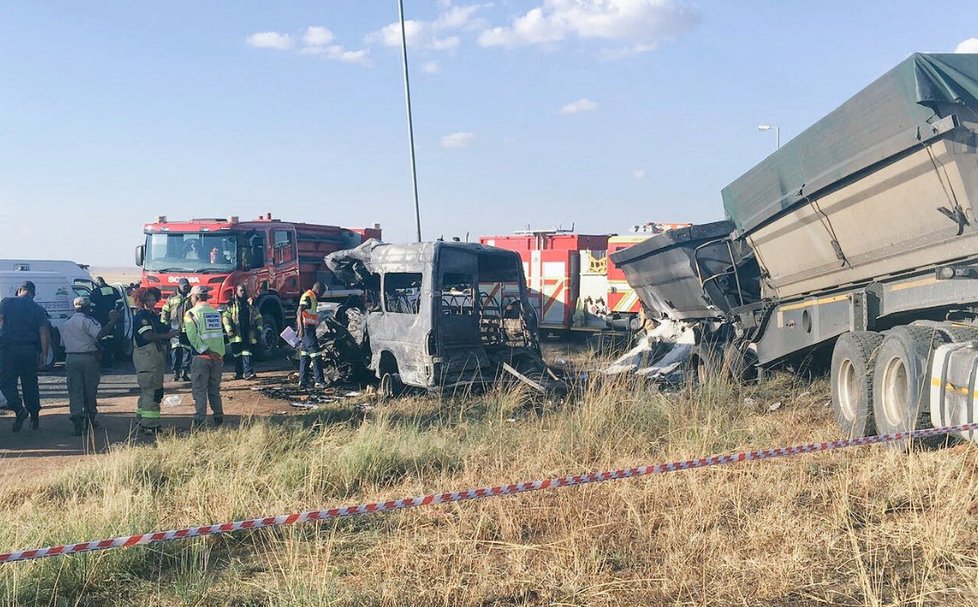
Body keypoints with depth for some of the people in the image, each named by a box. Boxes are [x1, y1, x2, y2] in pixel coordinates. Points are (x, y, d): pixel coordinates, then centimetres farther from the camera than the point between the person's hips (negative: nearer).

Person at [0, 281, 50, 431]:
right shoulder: (38, 309, 7)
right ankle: (34, 416, 15)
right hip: (30, 350, 3)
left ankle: (19, 409, -17)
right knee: (30, 384, 12)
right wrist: (44, 354, 2)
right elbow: (44, 332, 1)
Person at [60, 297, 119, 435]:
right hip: (88, 358, -4)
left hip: (70, 359, 4)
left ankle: (77, 421, -14)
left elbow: (63, 343, 17)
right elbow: (100, 333, -24)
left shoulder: (66, 324, 13)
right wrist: (112, 321, -19)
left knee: (75, 391, 0)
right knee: (90, 390, 10)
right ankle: (90, 419, 19)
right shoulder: (88, 321, -8)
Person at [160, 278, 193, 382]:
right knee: (176, 350, -2)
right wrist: (164, 326, 1)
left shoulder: (191, 298, 8)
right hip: (175, 329, -1)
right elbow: (165, 313, 10)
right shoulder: (172, 298, 9)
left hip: (188, 329, 1)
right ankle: (176, 372, 2)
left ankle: (185, 372, 8)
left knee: (187, 351, 1)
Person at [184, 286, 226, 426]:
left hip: (202, 357, -5)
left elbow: (193, 336, -16)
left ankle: (199, 421, 0)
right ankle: (219, 419, 18)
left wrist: (206, 351, -16)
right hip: (218, 356, 5)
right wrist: (217, 353, 9)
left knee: (199, 390, 1)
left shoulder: (191, 313, -6)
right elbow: (220, 334, 9)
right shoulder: (216, 312, 12)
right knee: (215, 390, 15)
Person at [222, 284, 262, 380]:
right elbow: (225, 317, -3)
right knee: (237, 353, 4)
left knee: (247, 352, -6)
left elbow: (257, 317, 20)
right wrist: (229, 329, -15)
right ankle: (239, 373, 12)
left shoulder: (250, 303, 15)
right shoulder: (231, 304, 5)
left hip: (248, 333, 2)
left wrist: (259, 328, 8)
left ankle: (248, 372, -13)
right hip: (236, 333, -2)